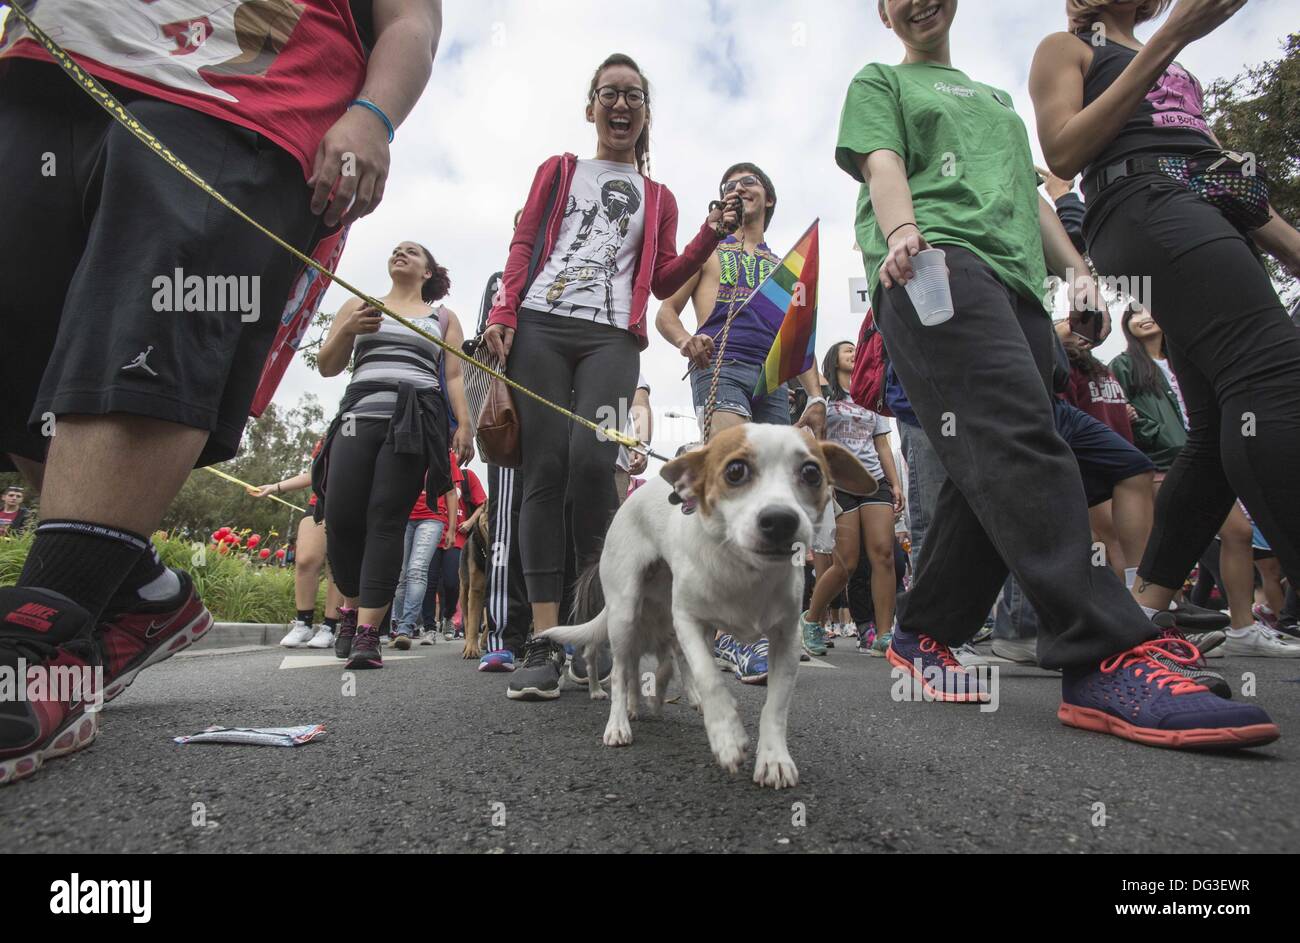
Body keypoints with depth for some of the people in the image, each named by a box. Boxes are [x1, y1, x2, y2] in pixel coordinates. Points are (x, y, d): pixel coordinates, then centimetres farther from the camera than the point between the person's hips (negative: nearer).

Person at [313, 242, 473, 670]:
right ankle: (352, 606, 15)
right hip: (360, 412, 2)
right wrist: (347, 330, -1)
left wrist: (464, 424, -3)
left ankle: (368, 632, -14)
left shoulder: (443, 317, 23)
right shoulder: (358, 305, 25)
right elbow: (327, 367, 18)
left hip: (417, 419, -1)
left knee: (386, 519, -12)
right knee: (340, 517, -10)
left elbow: (454, 377, 13)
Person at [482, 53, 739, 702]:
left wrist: (711, 235, 6)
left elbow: (663, 281, 19)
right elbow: (523, 246, 14)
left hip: (613, 337, 0)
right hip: (540, 326, 0)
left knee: (591, 459, -23)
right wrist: (502, 314, -1)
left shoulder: (658, 197, 26)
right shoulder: (559, 170, 25)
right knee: (545, 470, -10)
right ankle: (545, 643, -9)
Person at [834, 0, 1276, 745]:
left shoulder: (999, 99, 40)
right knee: (1018, 440, -26)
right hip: (933, 267, -6)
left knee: (996, 474, -7)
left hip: (1018, 281, 7)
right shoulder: (879, 83, 23)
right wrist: (902, 230, -20)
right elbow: (883, 166, 2)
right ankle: (1106, 659, -32)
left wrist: (1077, 269, 16)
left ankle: (924, 634, 3)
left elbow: (1029, 195, 33)